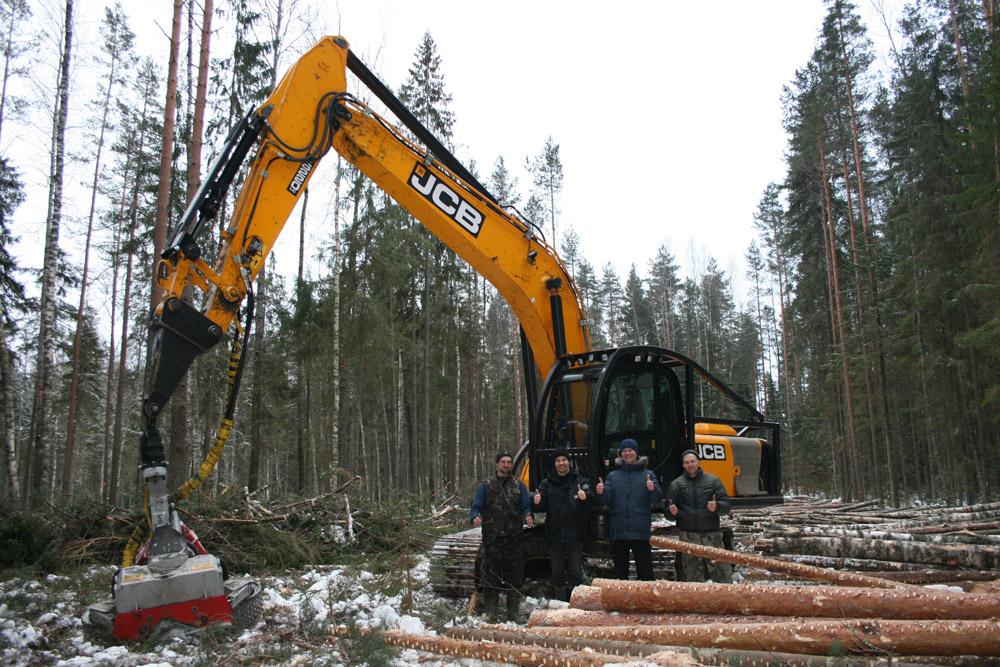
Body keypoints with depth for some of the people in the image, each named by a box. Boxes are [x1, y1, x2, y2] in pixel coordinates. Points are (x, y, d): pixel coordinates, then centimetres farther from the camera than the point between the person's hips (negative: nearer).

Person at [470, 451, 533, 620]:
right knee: (491, 575, -1)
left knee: (515, 575, 7)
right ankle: (489, 612, 8)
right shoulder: (486, 485, 6)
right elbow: (476, 506, 4)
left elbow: (526, 506, 8)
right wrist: (475, 518, -17)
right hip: (492, 538, -2)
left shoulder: (518, 485, 12)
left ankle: (513, 615, 17)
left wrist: (528, 517, -13)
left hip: (514, 538, 2)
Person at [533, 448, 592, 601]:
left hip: (575, 535, -2)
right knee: (557, 572, 7)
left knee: (575, 571, 0)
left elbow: (590, 494, -14)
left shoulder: (579, 481, 4)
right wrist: (537, 502, -22)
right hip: (554, 535, 2)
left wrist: (585, 495, -37)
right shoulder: (546, 483, 8)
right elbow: (542, 507, 1)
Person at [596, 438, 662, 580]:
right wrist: (601, 493, -20)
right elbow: (607, 499, 2)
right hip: (619, 531, 2)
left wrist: (652, 489, -27)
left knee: (644, 569, 1)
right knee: (620, 569, 10)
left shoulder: (648, 474, 5)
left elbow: (658, 497, -5)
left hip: (640, 531, -2)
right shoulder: (613, 475, 11)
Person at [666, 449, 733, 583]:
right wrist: (672, 512, -13)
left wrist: (717, 507, -16)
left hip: (711, 533, 0)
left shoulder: (713, 481, 9)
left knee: (722, 570, -5)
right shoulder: (676, 484, 10)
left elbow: (726, 505, 6)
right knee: (693, 576, 5)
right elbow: (669, 514, 10)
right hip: (688, 535, 1)